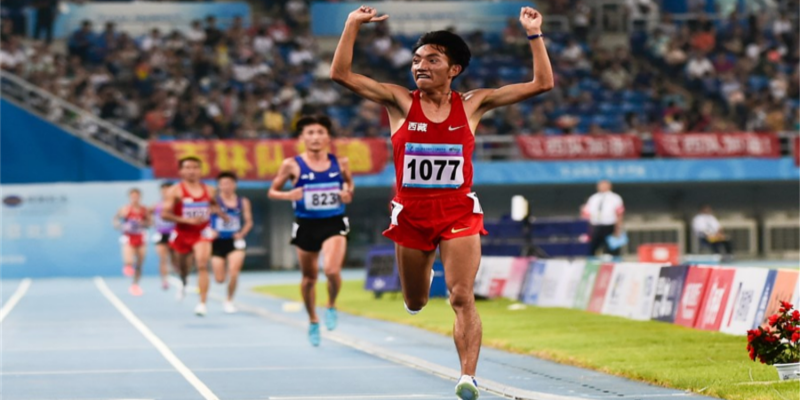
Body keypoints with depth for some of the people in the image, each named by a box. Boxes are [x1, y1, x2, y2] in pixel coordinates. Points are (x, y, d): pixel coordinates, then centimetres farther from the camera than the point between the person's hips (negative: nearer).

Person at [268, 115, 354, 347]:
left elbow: (349, 182, 19)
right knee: (309, 277, 12)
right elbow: (273, 192, 4)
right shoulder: (292, 165, -5)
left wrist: (349, 193, -3)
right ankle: (313, 322, 34)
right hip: (306, 225, 1)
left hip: (334, 224, -1)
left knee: (332, 270, -23)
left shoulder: (340, 163, -1)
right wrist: (288, 195, -17)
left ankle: (332, 306, 8)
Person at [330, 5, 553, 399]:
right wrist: (352, 24, -12)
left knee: (462, 298, -17)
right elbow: (341, 74, -8)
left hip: (458, 212, -1)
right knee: (414, 304, 16)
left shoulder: (472, 104, 0)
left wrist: (534, 34, -5)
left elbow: (541, 83, 0)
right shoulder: (400, 102, -1)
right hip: (411, 213, 2)